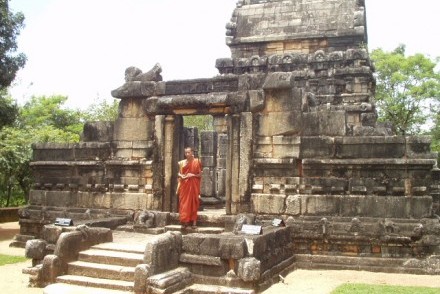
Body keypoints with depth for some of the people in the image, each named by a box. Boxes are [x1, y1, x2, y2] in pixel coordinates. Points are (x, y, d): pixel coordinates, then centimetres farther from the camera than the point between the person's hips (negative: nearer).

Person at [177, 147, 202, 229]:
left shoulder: (197, 162, 0)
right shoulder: (182, 162, 7)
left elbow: (200, 174, 1)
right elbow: (179, 173, 11)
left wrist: (193, 175, -15)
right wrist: (181, 176, -10)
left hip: (193, 185, -2)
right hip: (184, 185, 2)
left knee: (194, 203, 0)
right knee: (184, 203, -1)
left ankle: (194, 222, 4)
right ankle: (185, 221, 4)